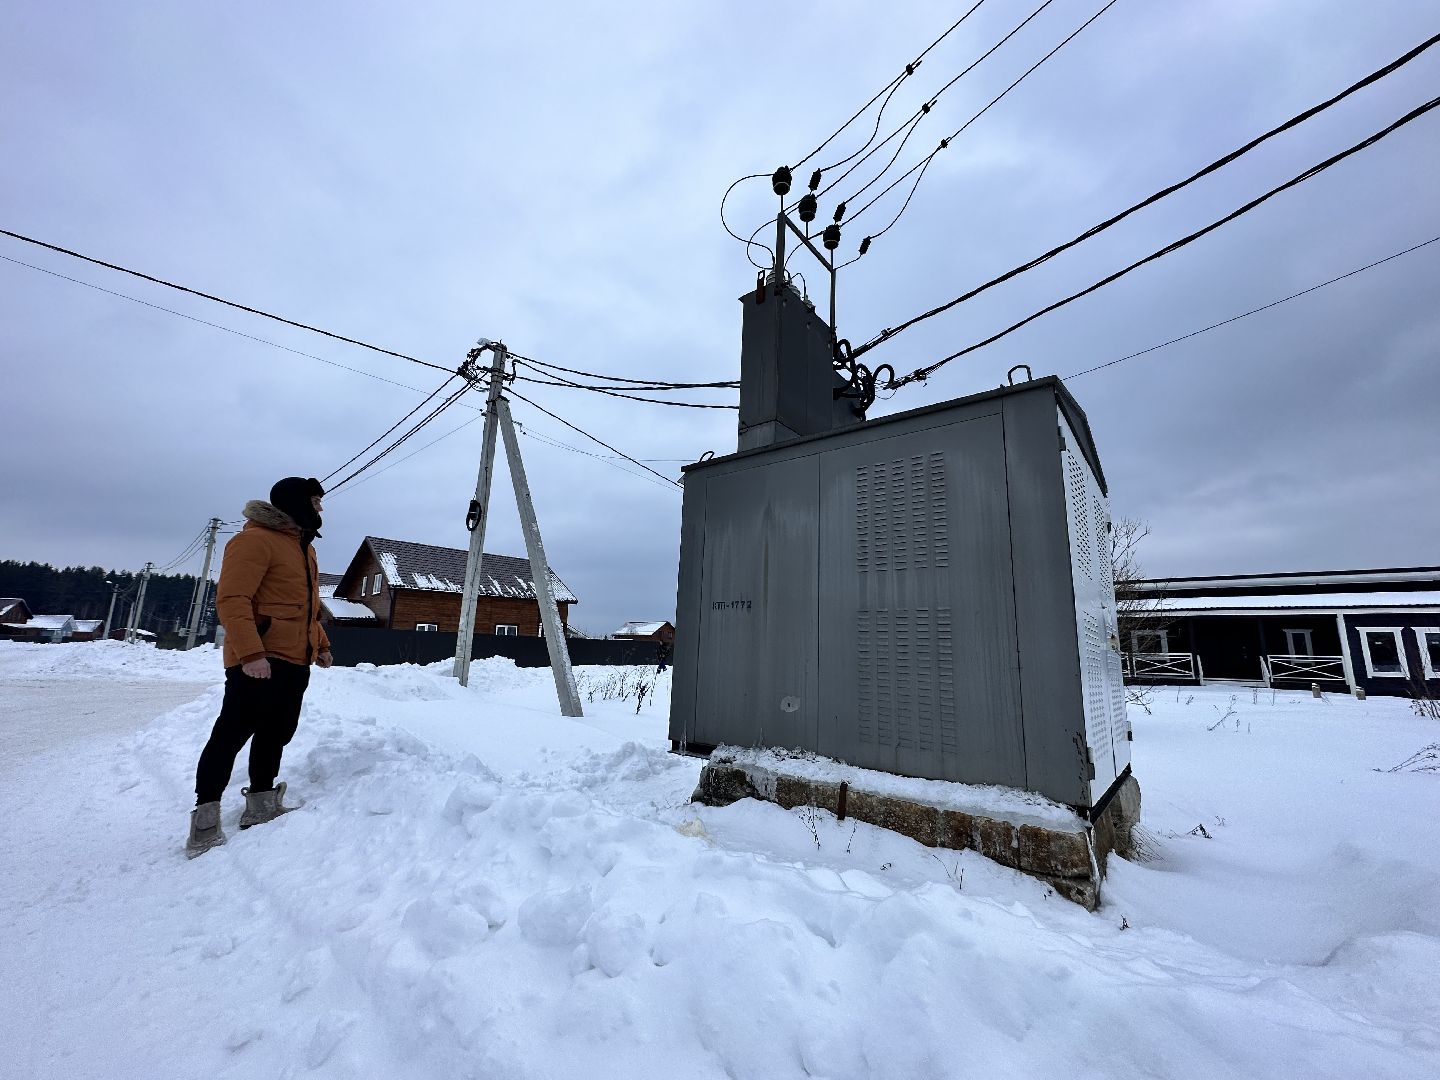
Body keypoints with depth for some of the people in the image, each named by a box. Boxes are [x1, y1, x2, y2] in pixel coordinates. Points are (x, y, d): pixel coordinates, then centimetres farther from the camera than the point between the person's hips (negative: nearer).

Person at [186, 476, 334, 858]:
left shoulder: (303, 547, 20)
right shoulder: (255, 540, -11)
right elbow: (232, 600, -19)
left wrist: (321, 644, 20)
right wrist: (250, 652, -27)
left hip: (294, 663, 9)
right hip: (259, 662, -9)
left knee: (275, 734, 15)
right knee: (232, 734, -1)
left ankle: (261, 804, 26)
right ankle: (205, 820, 10)